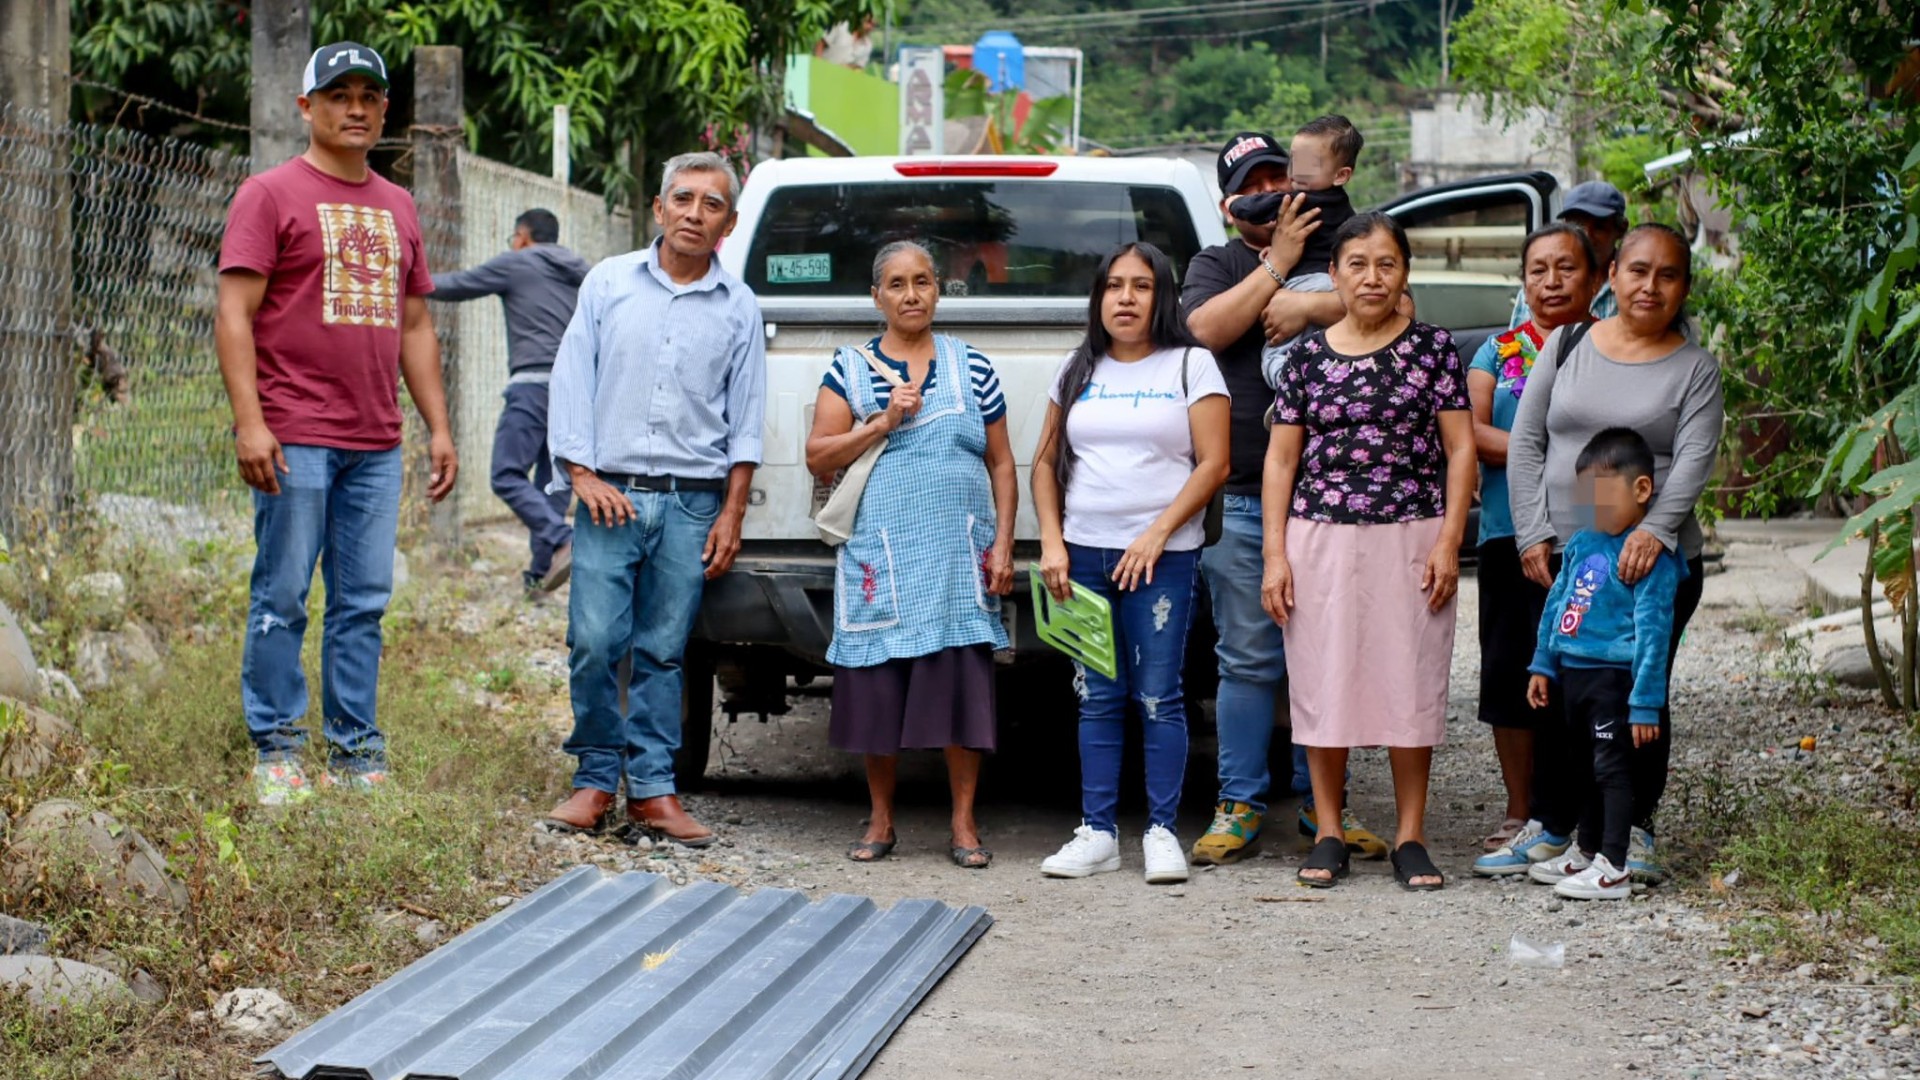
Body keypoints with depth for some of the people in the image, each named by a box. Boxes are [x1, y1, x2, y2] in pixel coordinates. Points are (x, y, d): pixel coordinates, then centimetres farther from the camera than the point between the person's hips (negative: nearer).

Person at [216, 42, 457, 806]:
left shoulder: (398, 208, 18)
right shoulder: (271, 194, -1)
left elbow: (415, 326, 22)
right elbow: (234, 314, -7)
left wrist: (439, 426, 14)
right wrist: (249, 422, -16)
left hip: (376, 444, 6)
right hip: (295, 440, -5)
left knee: (364, 602, 6)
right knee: (282, 598, -2)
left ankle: (355, 755, 12)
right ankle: (277, 750, 6)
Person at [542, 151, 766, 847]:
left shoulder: (738, 309, 9)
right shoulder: (608, 283, 8)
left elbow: (745, 422, 10)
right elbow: (571, 380, 6)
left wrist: (731, 516, 3)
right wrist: (582, 473, -3)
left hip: (692, 504, 1)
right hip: (610, 497, 0)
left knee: (663, 652, 2)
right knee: (595, 643, -8)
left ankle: (652, 790, 8)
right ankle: (596, 780, 5)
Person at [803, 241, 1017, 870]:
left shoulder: (972, 367, 11)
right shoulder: (850, 368, 8)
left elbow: (1002, 464, 11)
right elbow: (818, 459, 3)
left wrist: (1003, 545, 1)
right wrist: (882, 423, -9)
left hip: (959, 555, 0)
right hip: (880, 556, 0)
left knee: (962, 686, -4)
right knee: (877, 689, 1)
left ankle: (964, 826, 5)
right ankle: (881, 822, 15)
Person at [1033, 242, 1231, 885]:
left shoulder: (1191, 367, 2)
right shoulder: (1078, 372, 14)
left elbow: (1213, 463, -4)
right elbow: (1046, 462, 15)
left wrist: (1158, 532, -13)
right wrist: (1051, 542, 2)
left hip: (1162, 556, -3)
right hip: (1083, 554, 4)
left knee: (1158, 697, -5)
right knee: (1097, 699, 5)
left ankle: (1161, 831, 3)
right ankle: (1098, 833, 9)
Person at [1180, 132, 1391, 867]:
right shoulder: (1216, 265, 14)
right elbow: (1207, 328, -7)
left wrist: (1306, 305, -10)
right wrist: (1278, 262, -4)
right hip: (1241, 499, -1)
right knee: (1249, 659, 1)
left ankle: (1320, 803, 13)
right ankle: (1240, 806, 8)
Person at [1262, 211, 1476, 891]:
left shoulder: (1432, 348, 4)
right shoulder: (1308, 356, 6)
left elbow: (1460, 449, 2)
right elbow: (1281, 458, 7)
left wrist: (1448, 541, -6)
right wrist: (1275, 554, 0)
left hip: (1411, 537, -1)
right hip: (1321, 537, 1)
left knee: (1411, 682, 1)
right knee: (1322, 682, 3)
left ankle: (1411, 837, 10)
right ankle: (1329, 835, 13)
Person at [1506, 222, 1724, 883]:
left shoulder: (1695, 369, 4)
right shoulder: (1568, 345, 10)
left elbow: (1694, 459, -8)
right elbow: (1526, 441, 8)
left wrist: (1656, 531, -24)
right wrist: (1533, 533, -1)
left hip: (1655, 560, -2)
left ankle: (1635, 828, 15)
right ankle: (1554, 825, 15)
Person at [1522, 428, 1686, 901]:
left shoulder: (1651, 557, -16)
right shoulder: (1581, 544, 9)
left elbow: (1653, 631, -18)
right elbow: (1556, 604, 19)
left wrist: (1645, 702, -20)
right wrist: (1542, 664, 20)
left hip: (1614, 676, -9)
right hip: (1574, 673, 9)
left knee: (1612, 767, -5)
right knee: (1584, 768, 19)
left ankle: (1613, 868, 0)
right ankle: (1586, 852, 33)